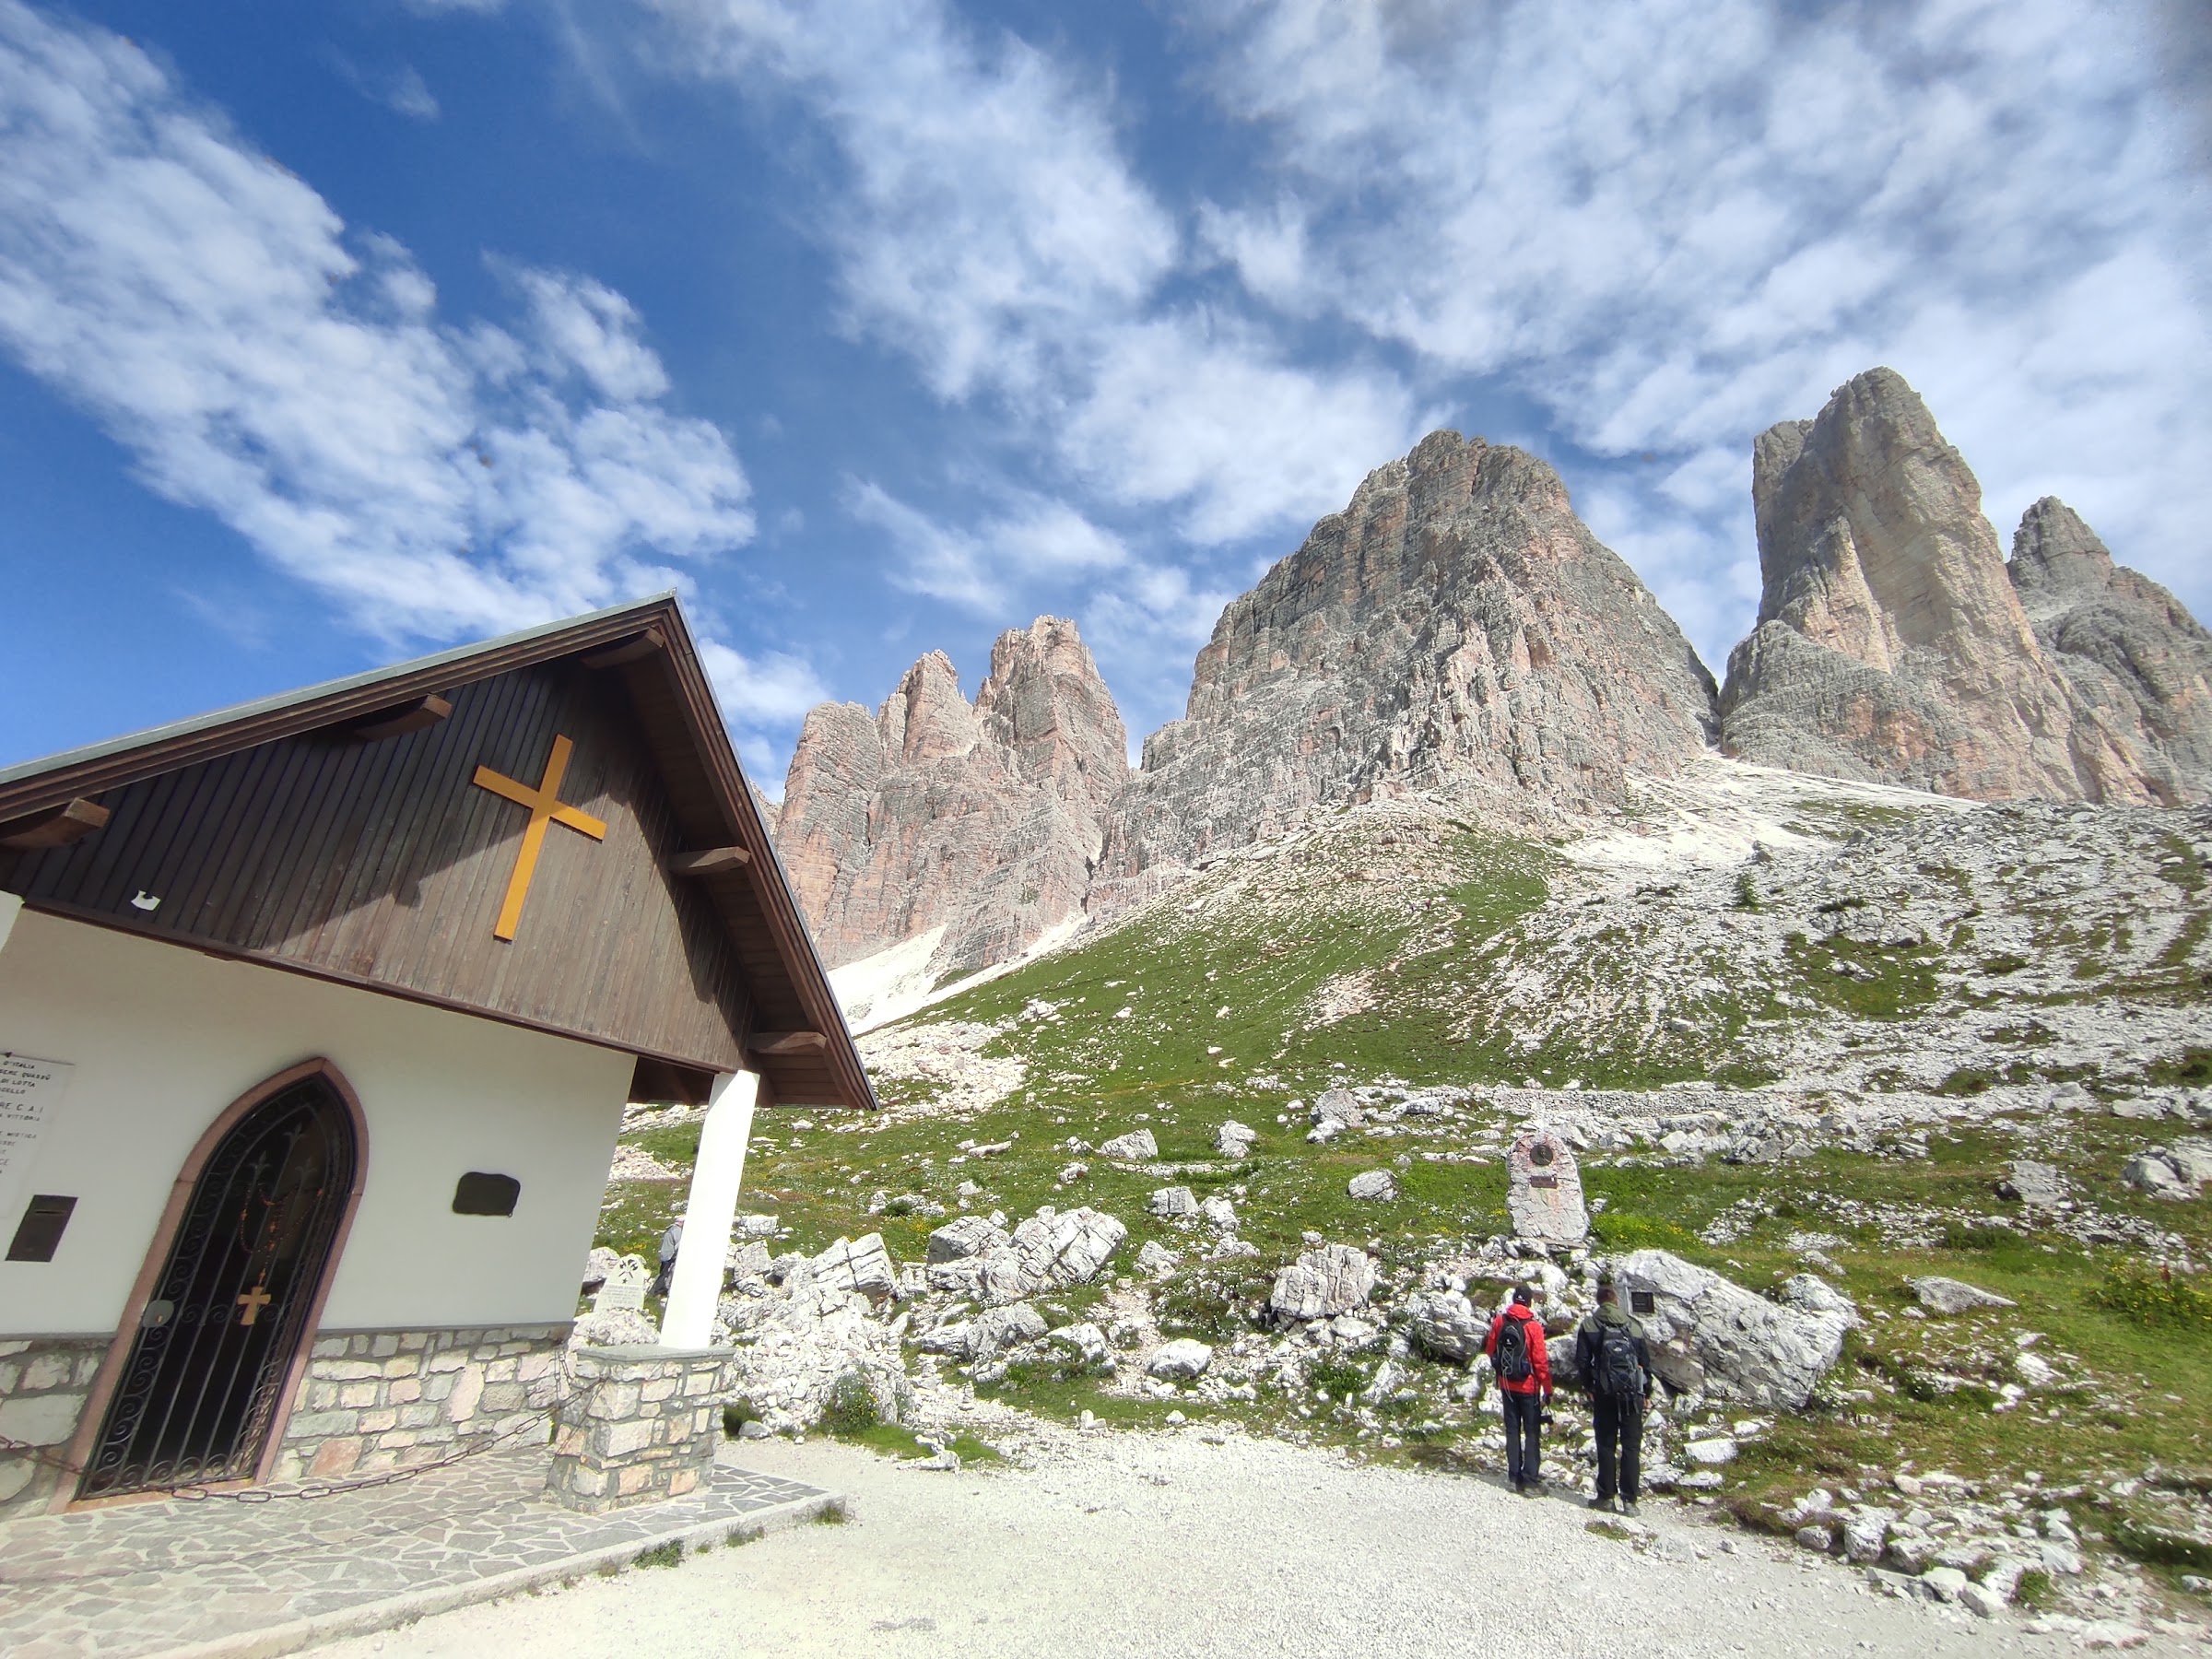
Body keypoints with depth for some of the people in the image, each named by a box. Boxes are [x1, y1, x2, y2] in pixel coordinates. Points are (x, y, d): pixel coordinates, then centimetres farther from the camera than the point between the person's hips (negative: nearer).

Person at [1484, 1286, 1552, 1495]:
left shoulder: (1499, 1321, -4)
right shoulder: (1533, 1326, -17)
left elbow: (1490, 1350, 4)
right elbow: (1540, 1361, -16)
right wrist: (1548, 1389, -6)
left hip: (1506, 1385, 4)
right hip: (1528, 1386, -4)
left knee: (1512, 1430, 14)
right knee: (1532, 1433, 6)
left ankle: (1515, 1477, 19)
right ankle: (1530, 1480, 5)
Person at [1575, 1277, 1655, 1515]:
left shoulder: (1589, 1325, -1)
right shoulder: (1633, 1325, 2)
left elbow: (1582, 1361, -3)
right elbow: (1645, 1360, 5)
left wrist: (1589, 1387, 10)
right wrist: (1647, 1393, 16)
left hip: (1604, 1393, -1)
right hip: (1633, 1394, 1)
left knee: (1606, 1445, 8)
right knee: (1631, 1446, 7)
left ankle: (1606, 1496, 11)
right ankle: (1629, 1499, 4)